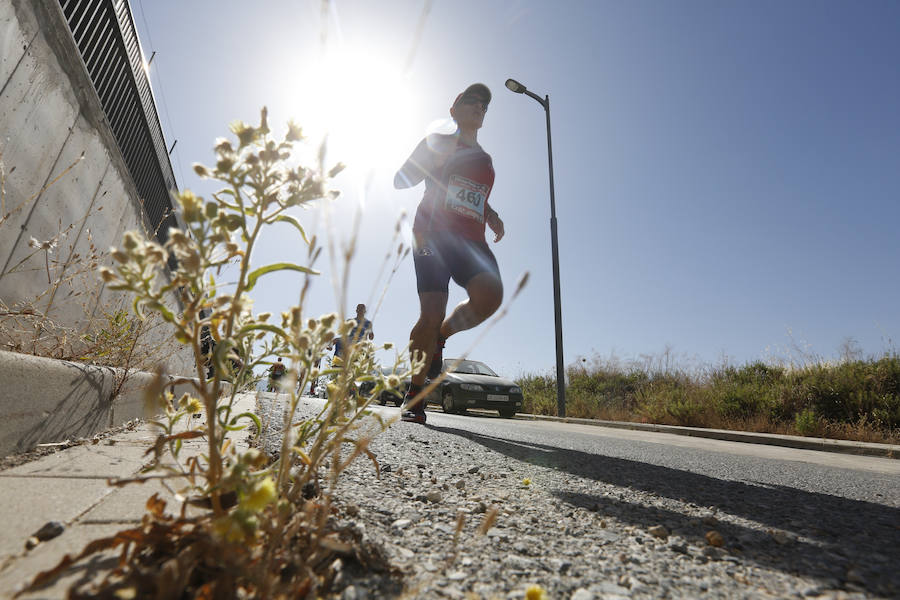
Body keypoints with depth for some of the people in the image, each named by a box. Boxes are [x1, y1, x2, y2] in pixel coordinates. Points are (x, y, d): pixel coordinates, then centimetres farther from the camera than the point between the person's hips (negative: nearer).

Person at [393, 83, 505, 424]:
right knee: (432, 314, -15)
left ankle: (439, 338, 2)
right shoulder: (436, 143, 15)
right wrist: (437, 158, -6)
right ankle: (415, 396, 3)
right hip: (433, 235, -4)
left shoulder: (484, 159, 29)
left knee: (490, 294, -26)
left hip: (471, 240, 4)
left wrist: (493, 217, 18)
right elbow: (400, 180, 8)